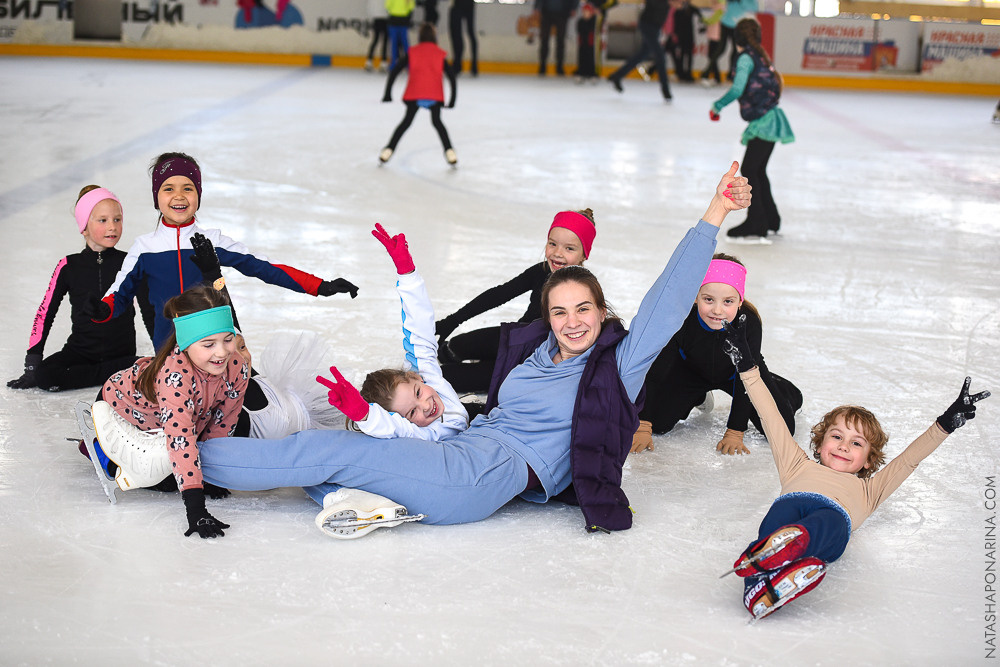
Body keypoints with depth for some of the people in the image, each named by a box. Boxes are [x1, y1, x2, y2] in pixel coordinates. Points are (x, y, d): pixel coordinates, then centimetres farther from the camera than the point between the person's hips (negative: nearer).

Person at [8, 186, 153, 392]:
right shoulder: (69, 267, 0)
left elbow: (150, 313, 5)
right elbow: (44, 314, 2)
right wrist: (32, 361, -5)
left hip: (122, 352, -2)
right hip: (80, 350, 2)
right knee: (44, 375, -29)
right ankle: (117, 372, -17)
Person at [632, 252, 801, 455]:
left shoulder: (749, 323, -37)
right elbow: (655, 372, -30)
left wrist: (734, 433, -30)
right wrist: (643, 427, -32)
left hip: (738, 372, 0)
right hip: (690, 370, 1)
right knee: (658, 424, -10)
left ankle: (786, 394, 32)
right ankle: (698, 397, 25)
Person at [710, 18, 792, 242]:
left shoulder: (746, 58, -11)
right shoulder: (761, 56, 15)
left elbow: (737, 89, -20)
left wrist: (717, 106, -9)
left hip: (763, 121, -9)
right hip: (771, 120, 9)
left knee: (749, 170, -6)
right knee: (758, 170, 19)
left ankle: (756, 226, -7)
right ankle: (770, 220, 29)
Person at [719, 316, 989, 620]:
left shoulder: (867, 489, 44)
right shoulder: (798, 466, 43)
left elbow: (908, 459, 39)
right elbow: (771, 418, 41)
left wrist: (947, 422, 31)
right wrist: (747, 365, 39)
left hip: (834, 515, 0)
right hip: (792, 503, 0)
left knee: (830, 520, -39)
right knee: (784, 509, -38)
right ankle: (759, 580, -67)